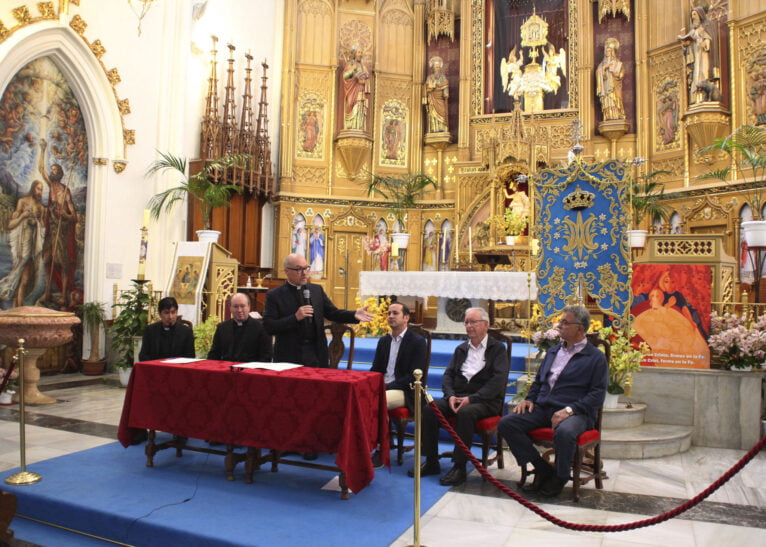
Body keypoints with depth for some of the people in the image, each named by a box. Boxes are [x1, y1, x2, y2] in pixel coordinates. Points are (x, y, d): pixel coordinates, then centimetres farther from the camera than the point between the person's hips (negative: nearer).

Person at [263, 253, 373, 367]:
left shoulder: (317, 289, 9)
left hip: (317, 355, 4)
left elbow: (333, 313, 8)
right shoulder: (274, 295, -4)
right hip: (289, 357, -3)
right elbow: (268, 327, -11)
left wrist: (354, 315, -10)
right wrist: (295, 318, -21)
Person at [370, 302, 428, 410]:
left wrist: (386, 387, -17)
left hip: (404, 392, -5)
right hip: (381, 388, 5)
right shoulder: (383, 341, 18)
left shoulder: (418, 342, -2)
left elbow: (413, 376, -10)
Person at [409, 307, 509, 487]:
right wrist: (450, 395, -9)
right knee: (428, 408, -19)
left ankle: (459, 467, -26)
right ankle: (431, 462, -10)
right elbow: (448, 374, 12)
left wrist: (471, 398, -20)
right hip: (458, 396, 5)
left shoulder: (498, 348, 2)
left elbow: (498, 380, -10)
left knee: (466, 412, -36)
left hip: (485, 400, -5)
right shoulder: (461, 349, 19)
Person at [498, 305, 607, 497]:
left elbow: (597, 394, -6)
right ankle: (543, 469, -2)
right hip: (542, 408, 6)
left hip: (575, 412, -6)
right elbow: (539, 379, 29)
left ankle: (560, 477, -9)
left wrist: (569, 410, -18)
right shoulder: (553, 351, 22)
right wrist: (530, 399, 9)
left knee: (564, 432, -40)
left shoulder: (596, 357, 2)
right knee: (506, 424, -15)